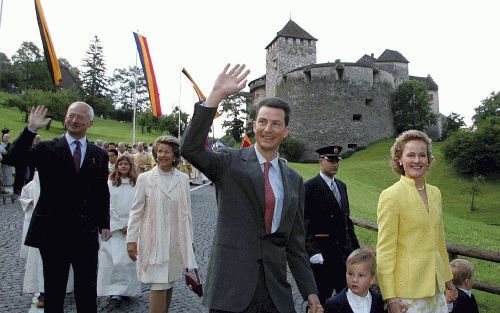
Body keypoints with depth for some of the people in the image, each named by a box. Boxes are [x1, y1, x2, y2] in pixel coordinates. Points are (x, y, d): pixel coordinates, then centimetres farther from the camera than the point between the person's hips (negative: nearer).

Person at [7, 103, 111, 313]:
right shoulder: (47, 148, 0)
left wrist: (104, 224, 6)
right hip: (53, 232, -1)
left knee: (87, 291, 11)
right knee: (54, 290, 14)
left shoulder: (99, 155, 6)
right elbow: (15, 156, -16)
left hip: (86, 233, 2)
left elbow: (103, 192, 9)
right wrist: (31, 129, -27)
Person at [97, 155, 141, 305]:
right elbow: (108, 206, 0)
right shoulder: (110, 184, 3)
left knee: (128, 259, 0)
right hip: (114, 226, -1)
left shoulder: (136, 184, 6)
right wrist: (120, 225, -6)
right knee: (115, 259, -6)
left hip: (132, 227, 1)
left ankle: (126, 290, 11)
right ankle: (115, 291, 0)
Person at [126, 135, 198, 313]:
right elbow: (136, 211, -1)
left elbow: (186, 212, 6)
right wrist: (131, 240, -4)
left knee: (169, 283, 12)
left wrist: (188, 240, 7)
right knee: (159, 286, -3)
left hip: (176, 240, 2)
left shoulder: (183, 179, 2)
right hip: (154, 240, -2)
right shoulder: (145, 178, -3)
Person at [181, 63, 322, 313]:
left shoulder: (294, 181, 7)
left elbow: (295, 242, 11)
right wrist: (216, 95, -27)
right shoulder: (231, 162, -3)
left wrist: (310, 292, 9)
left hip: (276, 291, 4)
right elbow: (190, 149, -22)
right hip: (232, 286, -3)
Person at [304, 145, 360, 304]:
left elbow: (346, 218, 16)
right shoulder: (310, 187, -10)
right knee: (322, 297, 6)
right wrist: (313, 251, -22)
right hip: (322, 250, -6)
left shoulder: (342, 185, 13)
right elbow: (306, 222, -15)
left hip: (344, 249, 7)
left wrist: (355, 247, 12)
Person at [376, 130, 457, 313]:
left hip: (435, 287, 6)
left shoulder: (435, 193, 8)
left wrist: (448, 278, 20)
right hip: (407, 288, -6)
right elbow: (385, 250, -13)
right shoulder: (391, 196, -13)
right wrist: (389, 296, -14)